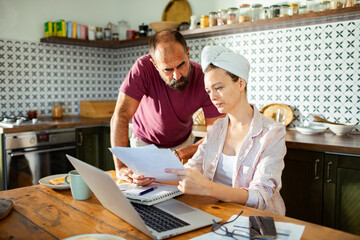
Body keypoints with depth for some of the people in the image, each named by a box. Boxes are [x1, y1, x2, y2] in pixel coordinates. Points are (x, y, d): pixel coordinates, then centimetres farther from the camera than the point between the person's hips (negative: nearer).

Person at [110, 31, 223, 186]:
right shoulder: (144, 68, -32)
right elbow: (121, 115, -34)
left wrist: (179, 154, -41)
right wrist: (121, 166, -43)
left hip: (183, 142, 1)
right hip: (145, 141, -1)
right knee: (142, 182, -17)